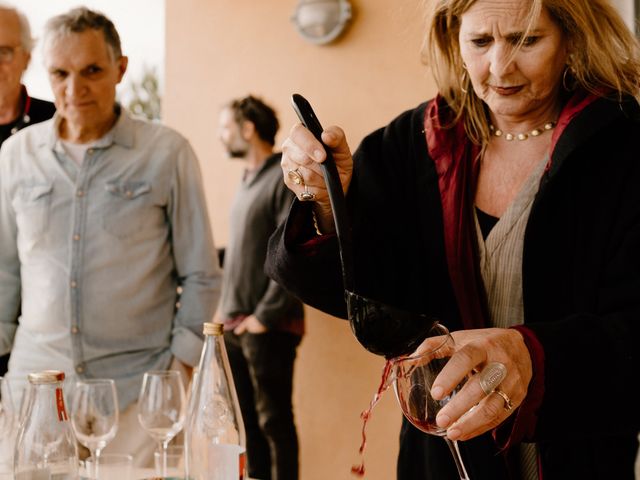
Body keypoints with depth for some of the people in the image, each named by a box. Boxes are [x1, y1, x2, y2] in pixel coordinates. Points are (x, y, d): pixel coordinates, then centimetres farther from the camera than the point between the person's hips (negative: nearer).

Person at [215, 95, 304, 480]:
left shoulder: (286, 180, -11)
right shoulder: (247, 182, 15)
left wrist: (265, 316, -16)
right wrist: (228, 310, 13)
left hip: (268, 328, -8)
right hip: (234, 325, 8)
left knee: (274, 420, -2)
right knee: (246, 419, 13)